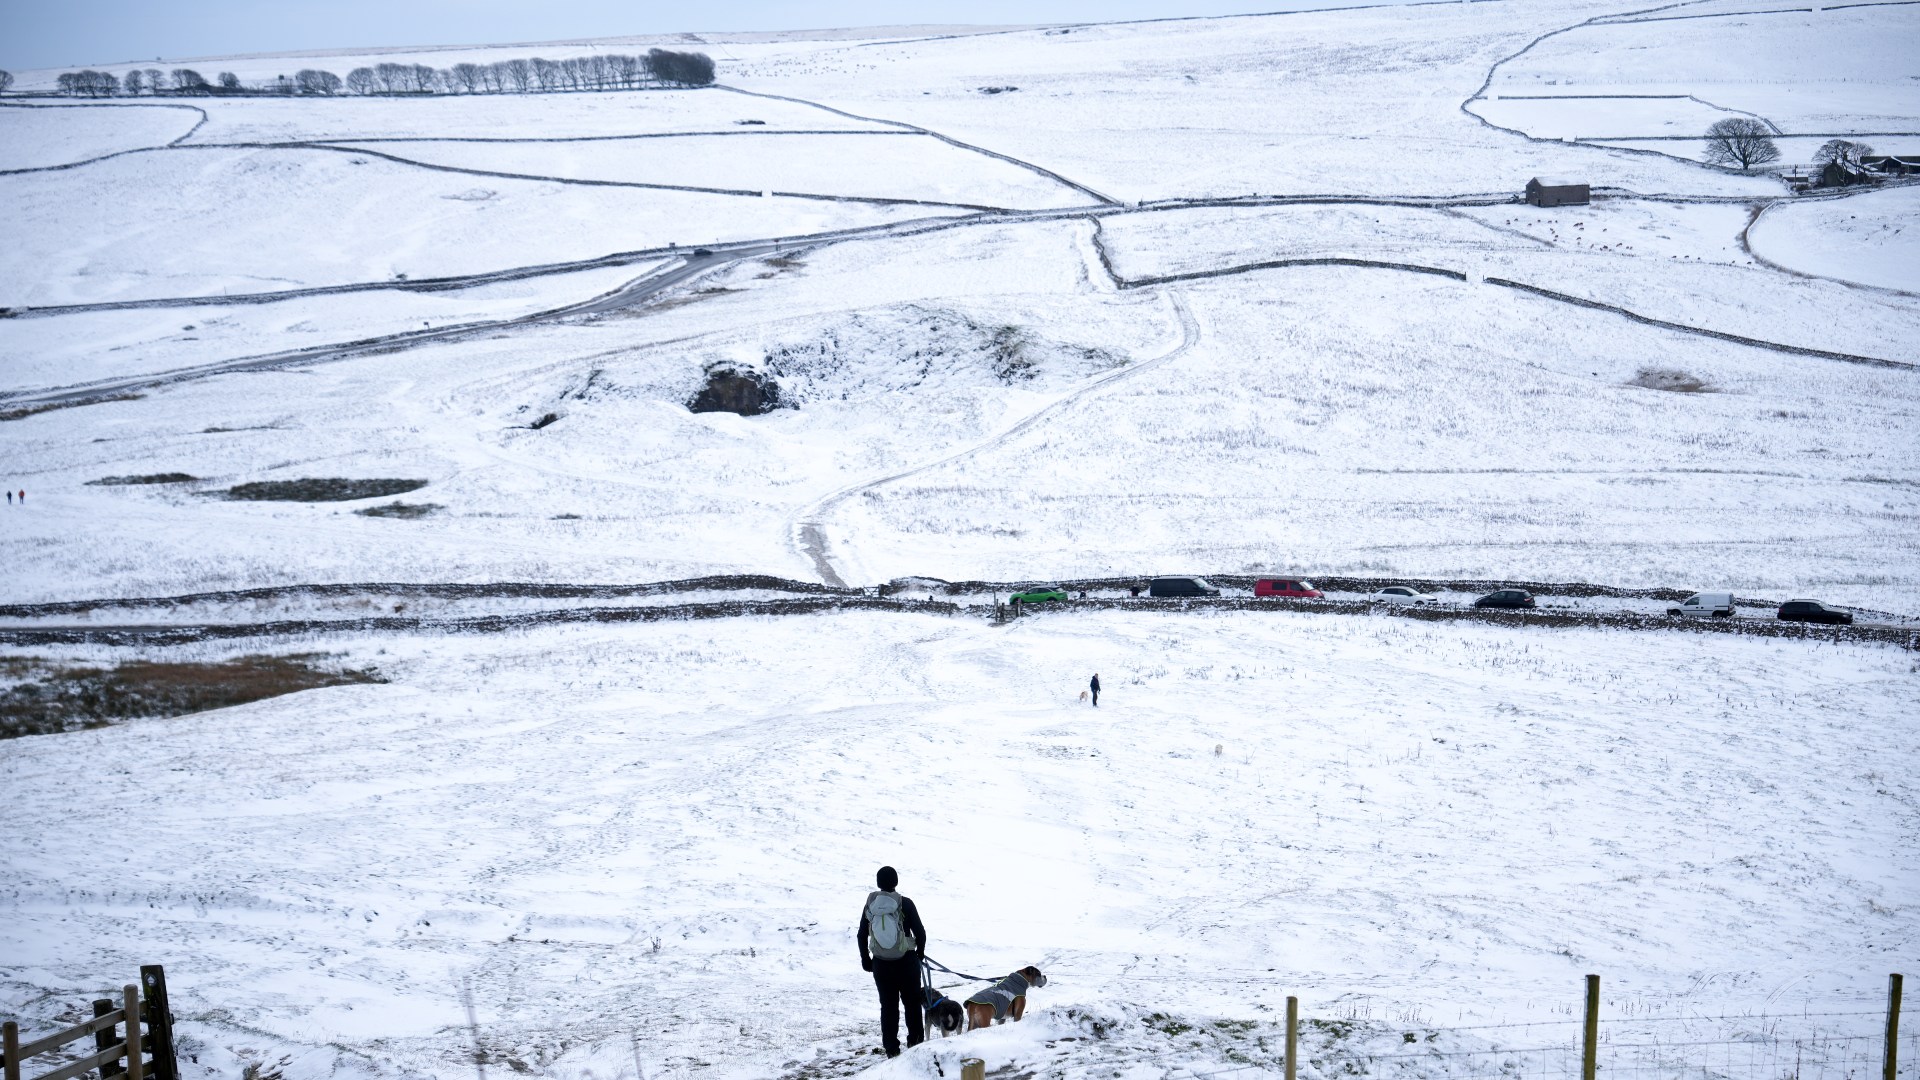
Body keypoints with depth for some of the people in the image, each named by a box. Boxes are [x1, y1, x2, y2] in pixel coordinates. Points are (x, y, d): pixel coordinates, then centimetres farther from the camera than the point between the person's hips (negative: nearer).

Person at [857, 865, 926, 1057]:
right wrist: (920, 952, 10)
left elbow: (861, 935, 3)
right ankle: (915, 1042, 20)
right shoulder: (905, 904, -13)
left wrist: (865, 958, 15)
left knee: (888, 1005, 11)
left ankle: (891, 1048, 12)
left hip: (880, 963, 2)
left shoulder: (870, 906, -3)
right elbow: (920, 932, -9)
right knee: (912, 1002, 15)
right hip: (906, 961, -2)